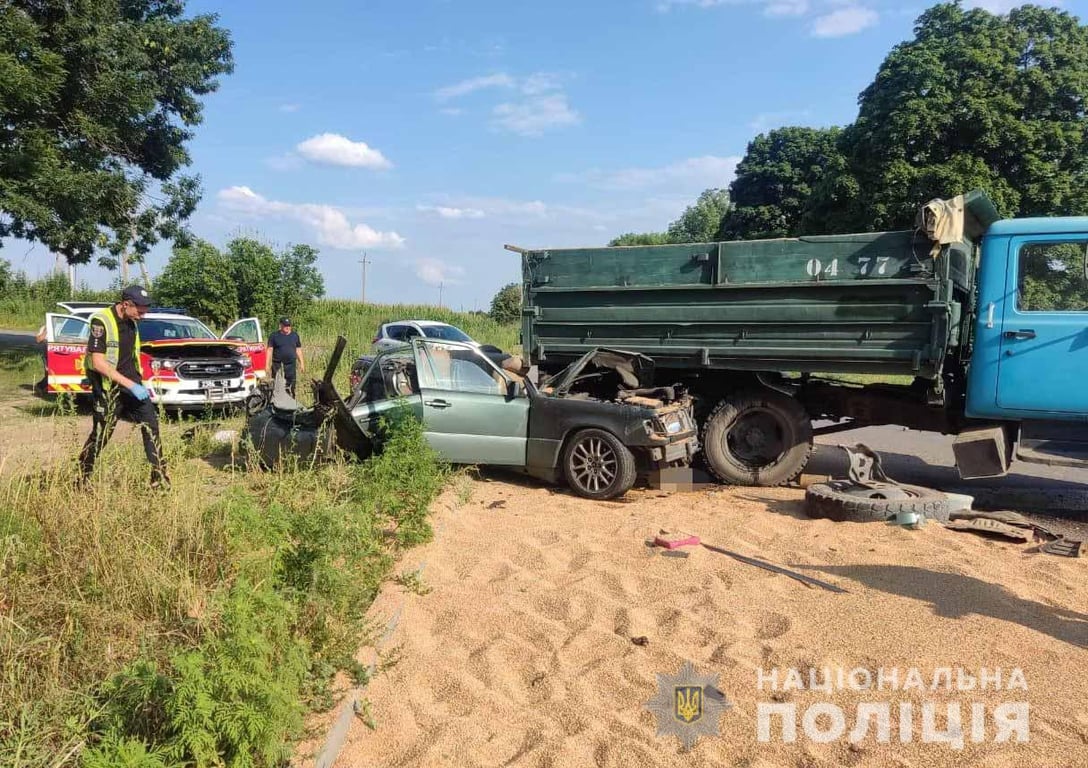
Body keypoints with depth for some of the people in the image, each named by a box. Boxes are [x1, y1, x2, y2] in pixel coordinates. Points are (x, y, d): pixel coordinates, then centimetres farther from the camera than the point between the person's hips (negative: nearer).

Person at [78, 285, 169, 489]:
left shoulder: (131, 323, 7)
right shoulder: (101, 322, -17)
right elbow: (98, 362, -22)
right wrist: (130, 385, -25)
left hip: (132, 382, 7)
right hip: (108, 387, -7)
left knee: (151, 423, -3)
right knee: (101, 434, 1)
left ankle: (159, 478, -1)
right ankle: (82, 478, 20)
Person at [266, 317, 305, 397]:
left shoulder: (295, 336, 12)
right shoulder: (274, 336, 3)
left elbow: (298, 350, 15)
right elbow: (270, 350, 1)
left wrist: (301, 363, 10)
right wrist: (268, 365, -5)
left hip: (291, 364, 3)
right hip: (277, 365, -3)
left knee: (291, 386, 5)